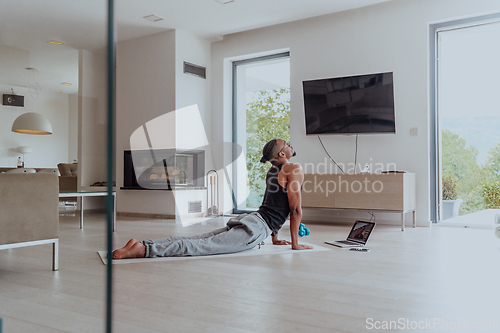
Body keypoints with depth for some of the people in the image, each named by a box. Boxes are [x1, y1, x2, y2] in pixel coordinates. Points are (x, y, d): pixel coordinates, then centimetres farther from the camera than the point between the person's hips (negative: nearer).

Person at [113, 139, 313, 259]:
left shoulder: (273, 171, 25)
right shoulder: (294, 170, -3)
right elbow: (295, 209, -4)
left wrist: (275, 238, 34)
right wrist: (295, 244, 3)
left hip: (248, 220, 8)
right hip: (256, 227, -8)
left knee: (197, 240, 0)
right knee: (201, 246, -19)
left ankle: (143, 244, -11)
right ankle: (143, 250, -31)